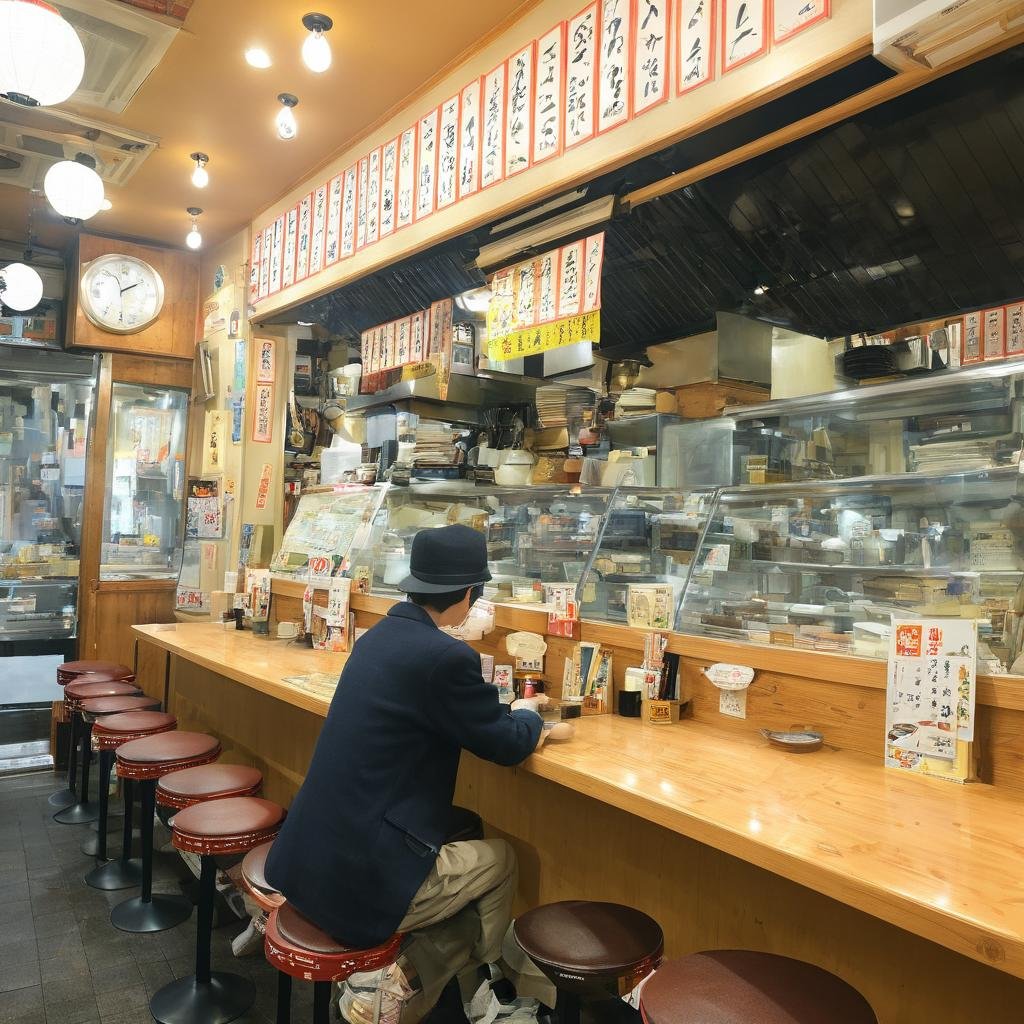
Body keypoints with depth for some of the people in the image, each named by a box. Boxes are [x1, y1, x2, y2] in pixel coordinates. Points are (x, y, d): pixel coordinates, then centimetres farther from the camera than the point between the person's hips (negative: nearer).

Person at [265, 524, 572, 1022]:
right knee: (501, 859, 15)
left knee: (460, 838, 27)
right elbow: (506, 745, -7)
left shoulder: (380, 635, 6)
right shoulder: (445, 656, -20)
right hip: (364, 877, -8)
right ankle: (409, 982, 11)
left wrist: (516, 720, 21)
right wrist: (526, 713, 13)